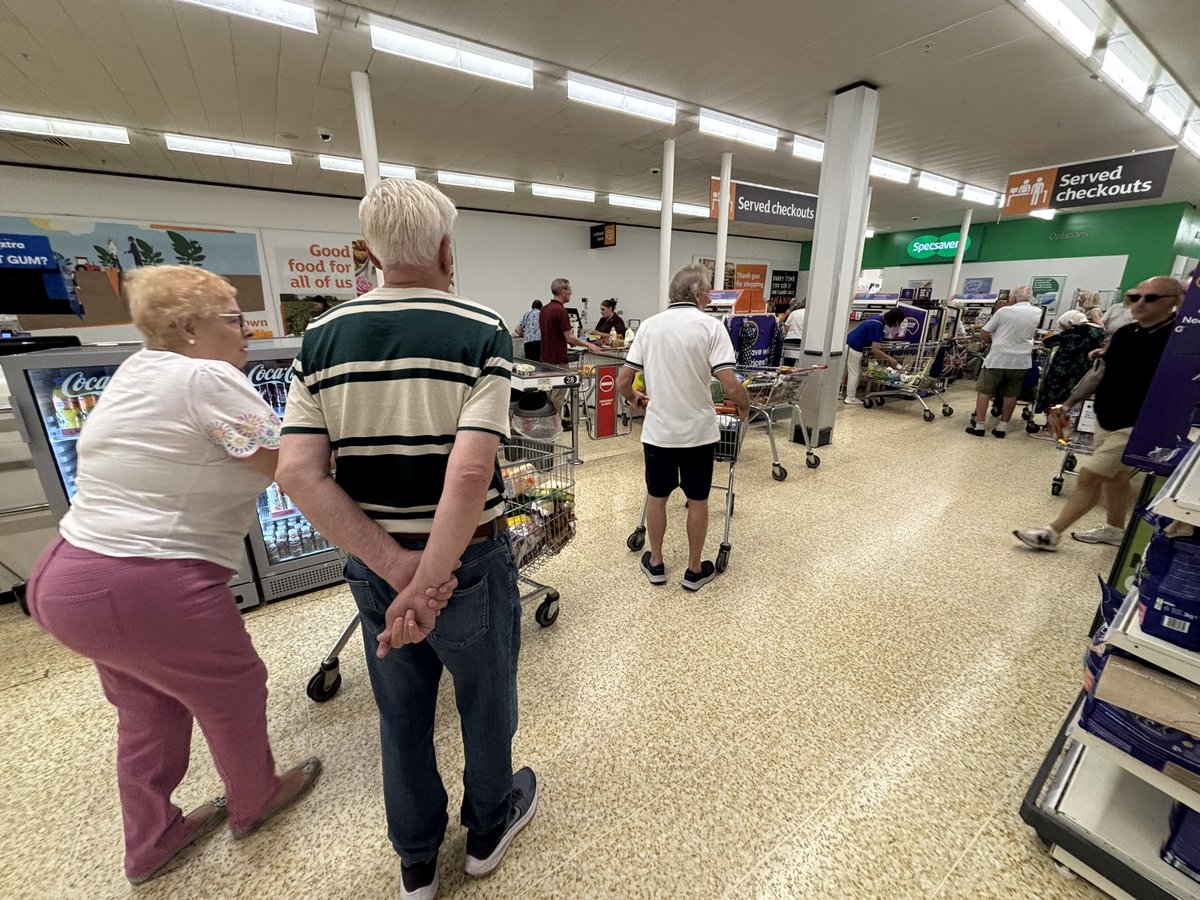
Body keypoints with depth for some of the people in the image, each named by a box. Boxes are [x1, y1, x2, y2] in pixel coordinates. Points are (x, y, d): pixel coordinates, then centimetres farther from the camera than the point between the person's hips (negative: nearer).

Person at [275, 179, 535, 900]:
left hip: (374, 565, 4)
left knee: (402, 716, 25)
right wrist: (429, 583, -21)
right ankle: (489, 827, 50)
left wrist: (395, 567, -13)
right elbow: (471, 473, -27)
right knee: (486, 701, 24)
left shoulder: (322, 337, -1)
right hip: (467, 557, -3)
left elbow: (298, 472, -10)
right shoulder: (483, 333, -14)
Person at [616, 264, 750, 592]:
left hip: (658, 430, 3)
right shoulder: (711, 326, -8)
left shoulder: (649, 325, 1)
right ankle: (695, 570, 28)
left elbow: (622, 382, 1)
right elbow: (731, 387, -16)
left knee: (656, 497, 17)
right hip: (698, 431, -2)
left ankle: (656, 563, 32)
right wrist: (744, 407, 5)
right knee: (697, 500, 13)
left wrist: (634, 398, 23)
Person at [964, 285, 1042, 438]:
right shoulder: (1037, 313, 6)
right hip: (1021, 361, 4)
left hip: (997, 359, -4)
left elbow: (983, 334, -2)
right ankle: (1002, 427, 14)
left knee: (984, 392, 5)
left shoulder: (1004, 311, -7)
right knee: (1011, 395, 11)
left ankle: (980, 425, 5)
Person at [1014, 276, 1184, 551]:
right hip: (1105, 420, 7)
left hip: (1136, 427, -7)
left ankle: (1051, 533, 2)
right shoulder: (1124, 334, 5)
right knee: (1113, 476, 19)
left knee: (1089, 476, -6)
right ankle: (1115, 530, 36)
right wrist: (1066, 406, 5)